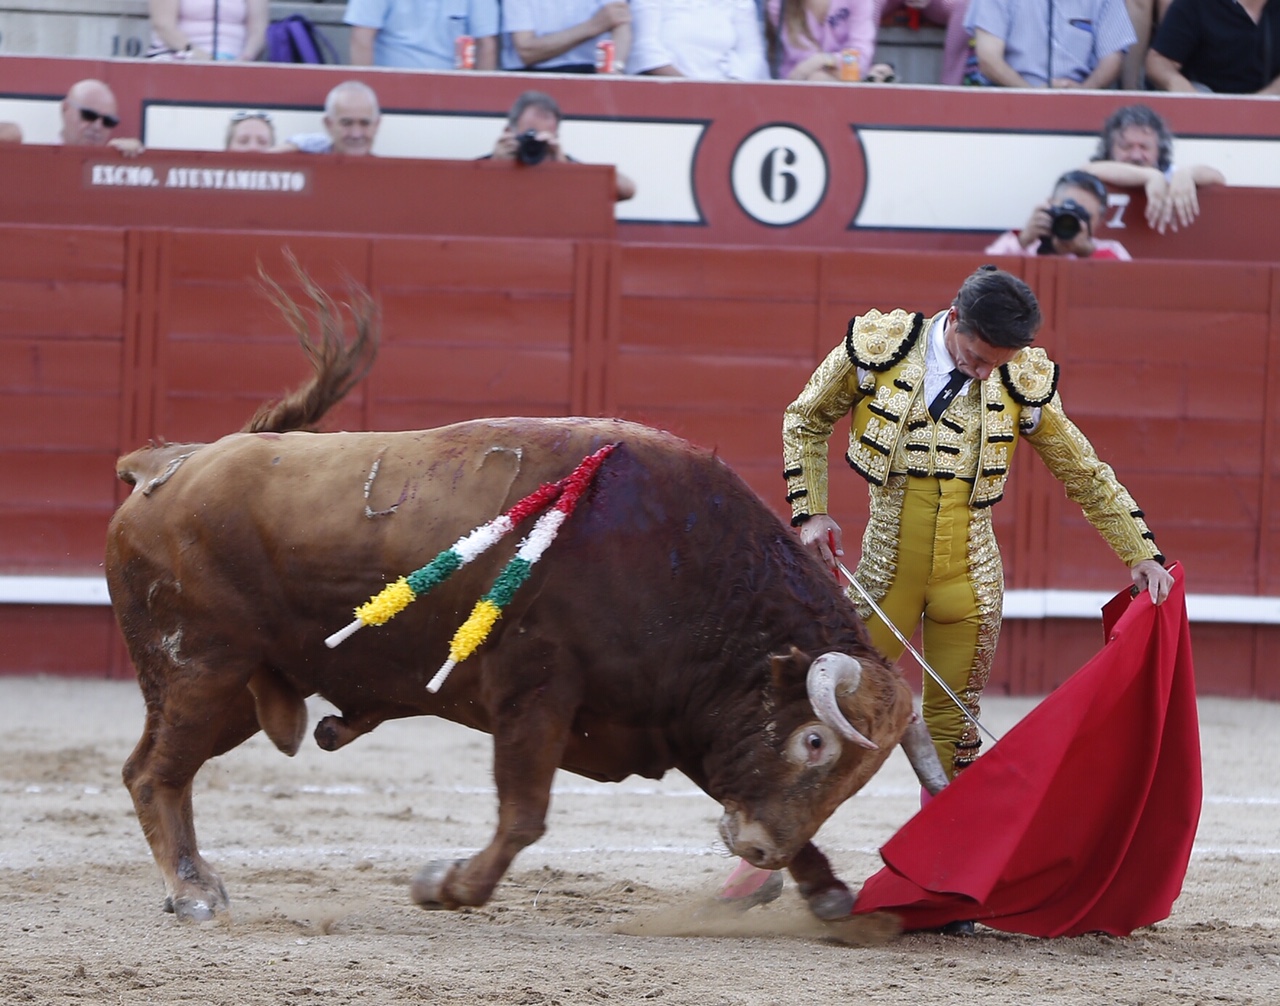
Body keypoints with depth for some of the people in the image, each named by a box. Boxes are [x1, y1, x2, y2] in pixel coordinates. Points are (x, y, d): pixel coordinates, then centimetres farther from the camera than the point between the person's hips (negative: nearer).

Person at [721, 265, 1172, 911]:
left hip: (970, 578, 2)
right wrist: (809, 514, 0)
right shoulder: (878, 349, -9)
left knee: (953, 727, 6)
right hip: (888, 565, -2)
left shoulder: (1023, 384, -3)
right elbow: (805, 422, 8)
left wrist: (1142, 554, 8)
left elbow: (1087, 476, 10)